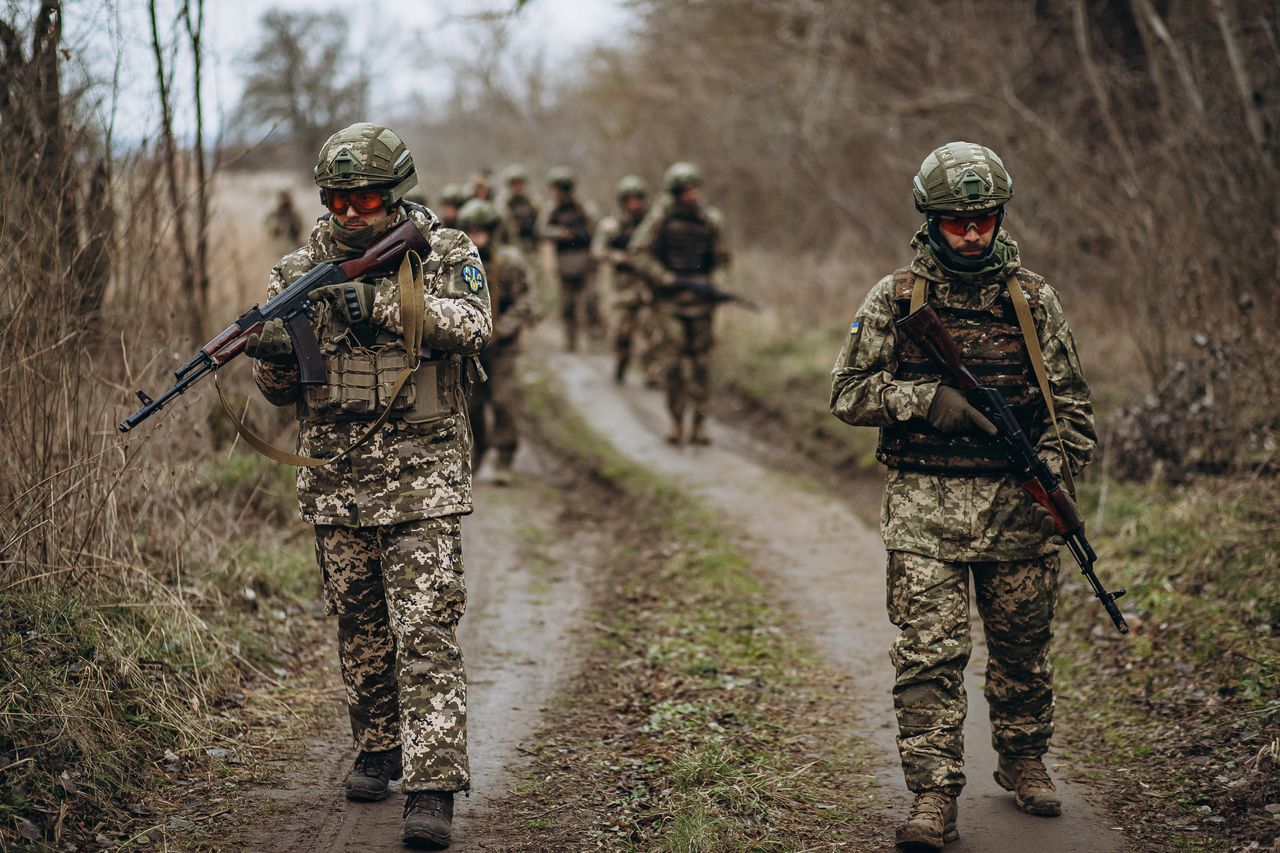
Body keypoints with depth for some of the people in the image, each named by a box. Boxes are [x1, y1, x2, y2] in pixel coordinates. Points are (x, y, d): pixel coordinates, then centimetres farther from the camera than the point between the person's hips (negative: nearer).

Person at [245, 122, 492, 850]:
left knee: (426, 632, -10)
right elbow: (281, 390, 9)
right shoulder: (302, 269, 7)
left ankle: (434, 787, -12)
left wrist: (379, 303, -28)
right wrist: (273, 348, -14)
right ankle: (378, 749, 31)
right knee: (360, 628, 13)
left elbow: (473, 328, -20)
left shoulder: (447, 255, 0)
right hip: (338, 482, 4)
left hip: (422, 477, -4)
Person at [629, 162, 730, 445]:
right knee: (673, 358, -5)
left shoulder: (710, 220, 4)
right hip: (670, 297, -2)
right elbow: (641, 254, -5)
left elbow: (719, 259, 15)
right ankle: (676, 421, 5)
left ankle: (700, 422, 7)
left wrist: (715, 284, -4)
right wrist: (669, 280, -13)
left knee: (700, 360, 1)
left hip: (701, 297, 2)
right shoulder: (661, 217, -4)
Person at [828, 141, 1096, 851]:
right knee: (929, 654, -7)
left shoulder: (1033, 299, 5)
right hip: (925, 505, -2)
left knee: (1022, 647, 12)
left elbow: (1071, 401, 7)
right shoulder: (894, 299, 1)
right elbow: (848, 393, -1)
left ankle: (1024, 763, 33)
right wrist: (928, 399, -14)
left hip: (1014, 504, 2)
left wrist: (1052, 468, -10)